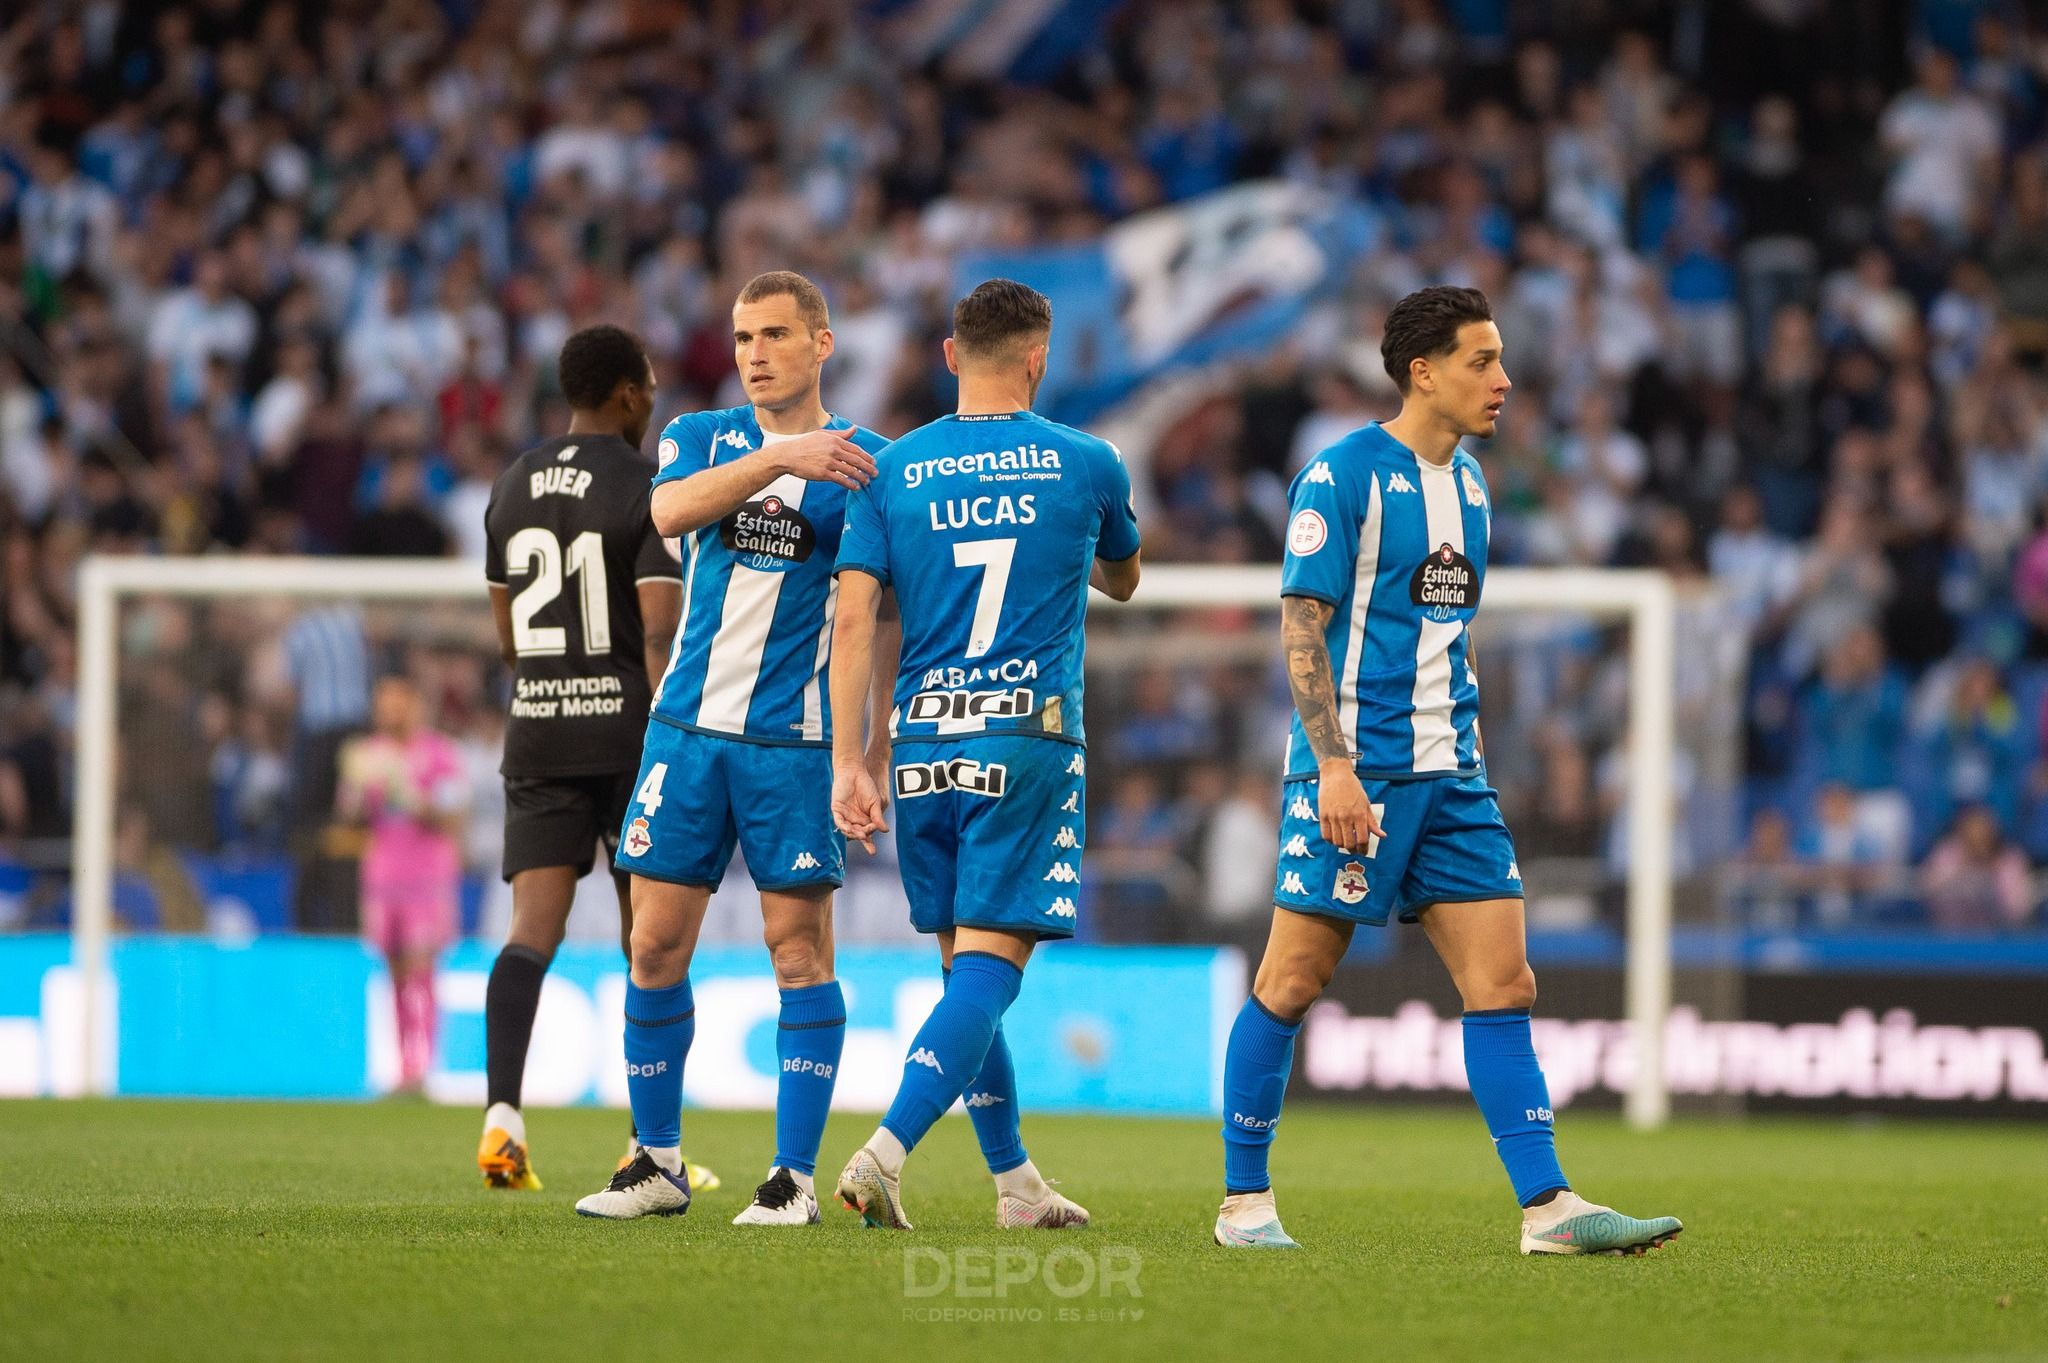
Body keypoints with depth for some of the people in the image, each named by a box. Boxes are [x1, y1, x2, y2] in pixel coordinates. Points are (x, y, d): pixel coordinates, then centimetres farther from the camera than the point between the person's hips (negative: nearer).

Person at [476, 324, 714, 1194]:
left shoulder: (512, 489, 11)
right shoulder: (653, 490, -8)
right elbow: (662, 632, -17)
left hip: (537, 730, 4)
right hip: (631, 726, -4)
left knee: (534, 929, -4)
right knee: (651, 934, 9)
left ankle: (502, 1111, -26)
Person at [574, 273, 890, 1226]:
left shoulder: (866, 464, 2)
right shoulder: (701, 438, 9)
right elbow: (671, 511, -13)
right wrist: (781, 458, -24)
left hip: (794, 741, -3)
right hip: (688, 723, 3)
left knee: (799, 944, -5)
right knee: (657, 943, 3)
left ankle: (795, 1175, 0)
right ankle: (659, 1164, 14)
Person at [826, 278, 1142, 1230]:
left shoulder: (892, 470, 4)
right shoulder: (1086, 465, 3)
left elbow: (855, 617, -3)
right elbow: (1122, 580, 22)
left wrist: (849, 761, -2)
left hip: (922, 746, 3)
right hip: (1030, 739, -3)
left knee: (968, 968, 14)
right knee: (989, 965, -6)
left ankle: (1015, 1182, 20)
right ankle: (884, 1156, -23)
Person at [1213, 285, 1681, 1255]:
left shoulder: (1468, 483, 14)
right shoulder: (1343, 474, -9)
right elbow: (1302, 627, -13)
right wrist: (1334, 765, -20)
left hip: (1449, 774, 7)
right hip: (1354, 771, -7)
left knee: (1503, 984, -1)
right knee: (1292, 982, 0)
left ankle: (1549, 1207, -4)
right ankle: (1245, 1201, 10)